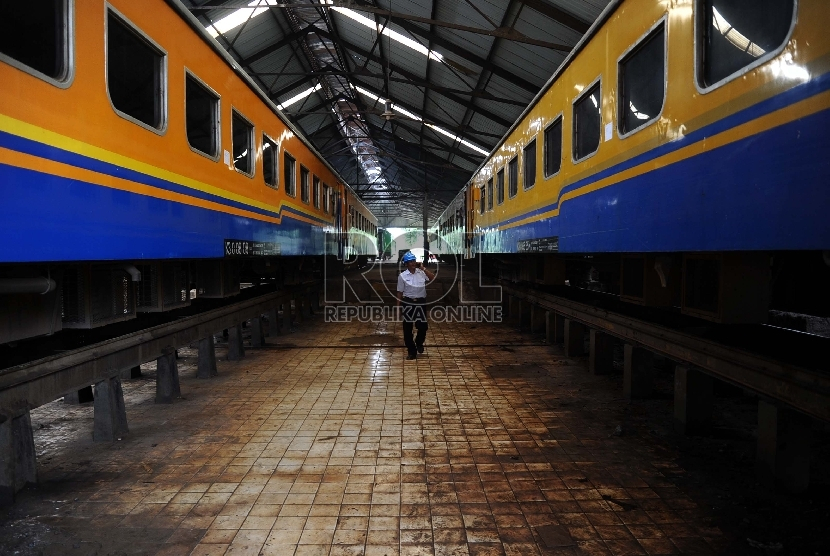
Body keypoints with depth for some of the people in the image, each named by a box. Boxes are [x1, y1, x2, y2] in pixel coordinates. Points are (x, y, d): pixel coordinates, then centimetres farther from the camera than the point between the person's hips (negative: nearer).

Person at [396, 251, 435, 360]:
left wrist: (423, 268, -12)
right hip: (408, 303, -1)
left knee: (423, 326, 4)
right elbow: (400, 292, -1)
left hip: (420, 303, 2)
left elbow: (433, 278, -10)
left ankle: (419, 343, 35)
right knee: (407, 328, 4)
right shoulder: (402, 276, -4)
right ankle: (412, 351, 17)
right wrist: (398, 306, -2)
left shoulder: (421, 273, 1)